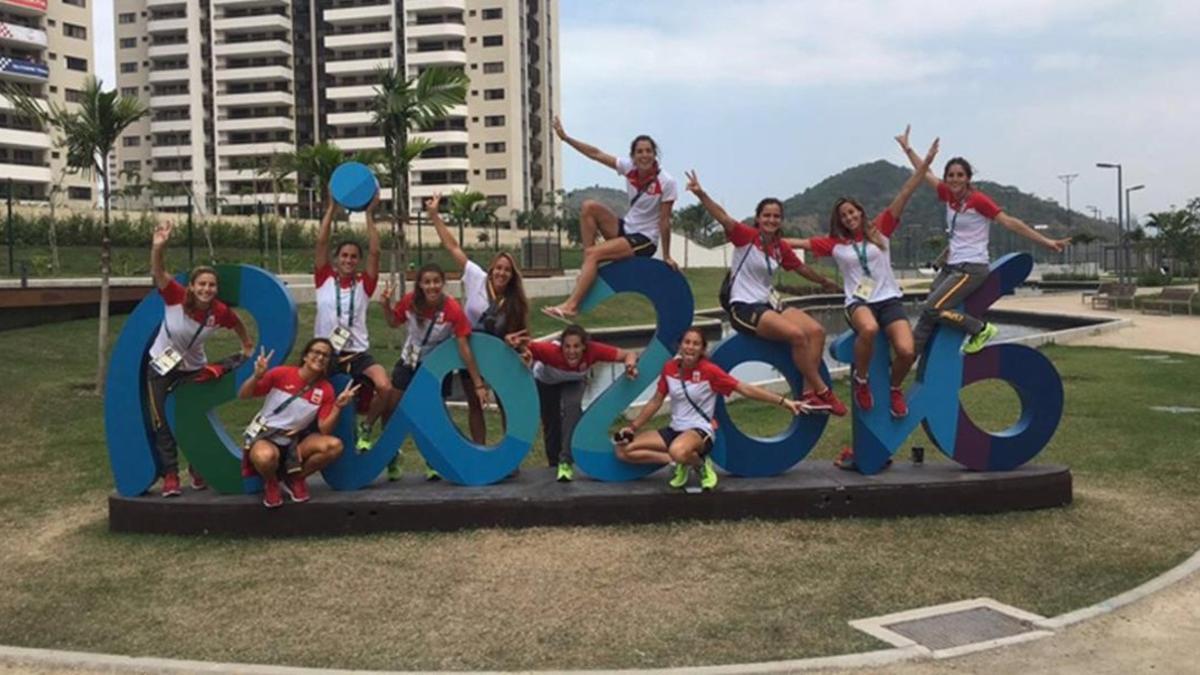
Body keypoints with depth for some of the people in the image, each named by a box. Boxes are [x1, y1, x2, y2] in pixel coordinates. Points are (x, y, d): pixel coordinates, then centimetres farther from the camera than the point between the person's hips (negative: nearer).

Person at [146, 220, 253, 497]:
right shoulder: (176, 297, -26)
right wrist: (158, 247, -58)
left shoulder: (220, 311, -21)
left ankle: (198, 471, 28)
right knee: (163, 423, 1)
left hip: (193, 369, 2)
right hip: (161, 367, -1)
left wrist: (248, 345, 7)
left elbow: (237, 324, 1)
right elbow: (158, 273, -41)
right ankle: (170, 476, 10)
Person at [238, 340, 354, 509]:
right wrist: (257, 376, -25)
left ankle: (295, 478, 3)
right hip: (264, 436, -3)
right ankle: (271, 482, -1)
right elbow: (243, 395, -7)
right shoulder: (281, 374, -10)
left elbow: (324, 430, -9)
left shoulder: (326, 390, -4)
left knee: (334, 445, -24)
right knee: (266, 456, -41)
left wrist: (338, 407, -23)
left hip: (295, 441, 3)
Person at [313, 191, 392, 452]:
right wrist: (331, 209, -5)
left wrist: (370, 214, -6)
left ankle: (365, 429, 2)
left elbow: (374, 251, -5)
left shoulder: (363, 284, 5)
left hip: (358, 353, 0)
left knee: (384, 387, -24)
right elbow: (321, 242, -4)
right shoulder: (324, 279, 4)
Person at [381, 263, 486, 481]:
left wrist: (478, 383, -26)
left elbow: (464, 347, -26)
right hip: (409, 362, 3)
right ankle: (392, 457, 24)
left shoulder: (453, 309, -28)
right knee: (391, 406, 2)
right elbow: (394, 323, 0)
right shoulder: (410, 301, -19)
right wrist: (386, 305, -21)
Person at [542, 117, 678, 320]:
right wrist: (565, 138, -7)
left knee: (593, 253, -24)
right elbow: (596, 154, -2)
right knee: (589, 206, -14)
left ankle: (571, 306, -26)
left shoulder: (666, 182, -18)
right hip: (625, 228, 6)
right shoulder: (629, 167, -4)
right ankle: (589, 268, -13)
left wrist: (666, 256, -9)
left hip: (645, 240, -6)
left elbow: (664, 221, -15)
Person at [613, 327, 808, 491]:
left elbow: (746, 389, -14)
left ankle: (701, 465, -6)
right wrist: (632, 427, 8)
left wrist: (783, 401, -18)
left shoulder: (709, 370, -14)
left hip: (700, 431, -6)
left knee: (678, 451, -42)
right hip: (674, 429, 6)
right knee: (624, 449, -10)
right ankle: (678, 463, -1)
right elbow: (656, 401, 11)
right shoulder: (670, 367, -1)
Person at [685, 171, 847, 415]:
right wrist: (701, 194, -42)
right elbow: (723, 218, -26)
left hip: (769, 303, 7)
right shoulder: (746, 236, -10)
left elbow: (802, 268, 25)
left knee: (816, 331, -11)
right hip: (743, 307, -7)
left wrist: (827, 283, 38)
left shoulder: (782, 247, 8)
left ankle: (809, 393, -8)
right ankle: (823, 391, -10)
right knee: (797, 334, -25)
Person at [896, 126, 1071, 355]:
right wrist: (907, 147, 23)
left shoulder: (978, 200, -14)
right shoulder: (948, 195, 5)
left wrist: (1046, 241, -16)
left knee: (932, 309, -19)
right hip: (951, 266, 7)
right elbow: (925, 173, 17)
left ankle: (980, 328, -3)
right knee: (927, 310, -1)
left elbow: (1010, 223, -14)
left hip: (972, 269, -7)